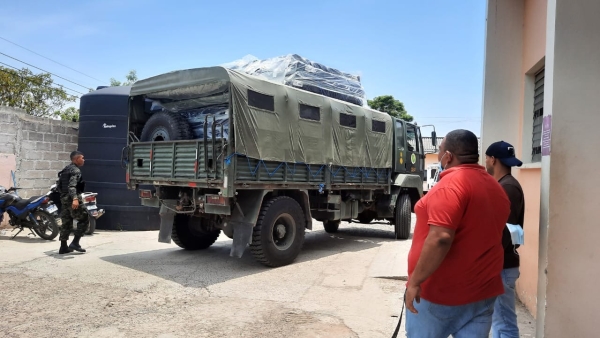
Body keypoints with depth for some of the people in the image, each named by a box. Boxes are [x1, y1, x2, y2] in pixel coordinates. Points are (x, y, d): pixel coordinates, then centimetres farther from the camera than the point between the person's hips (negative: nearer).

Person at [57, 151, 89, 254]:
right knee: (84, 220, -1)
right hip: (72, 200, -9)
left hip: (64, 199, 9)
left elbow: (59, 186, 24)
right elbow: (72, 186, -26)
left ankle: (63, 247, 16)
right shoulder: (75, 170, -12)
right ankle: (75, 243, -7)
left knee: (66, 223, 13)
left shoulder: (66, 170, 18)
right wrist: (75, 199, -38)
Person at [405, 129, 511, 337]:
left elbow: (441, 238, -27)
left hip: (439, 292, -7)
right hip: (481, 291, 7)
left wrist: (415, 281, -22)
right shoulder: (495, 187, 8)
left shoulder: (451, 184, -19)